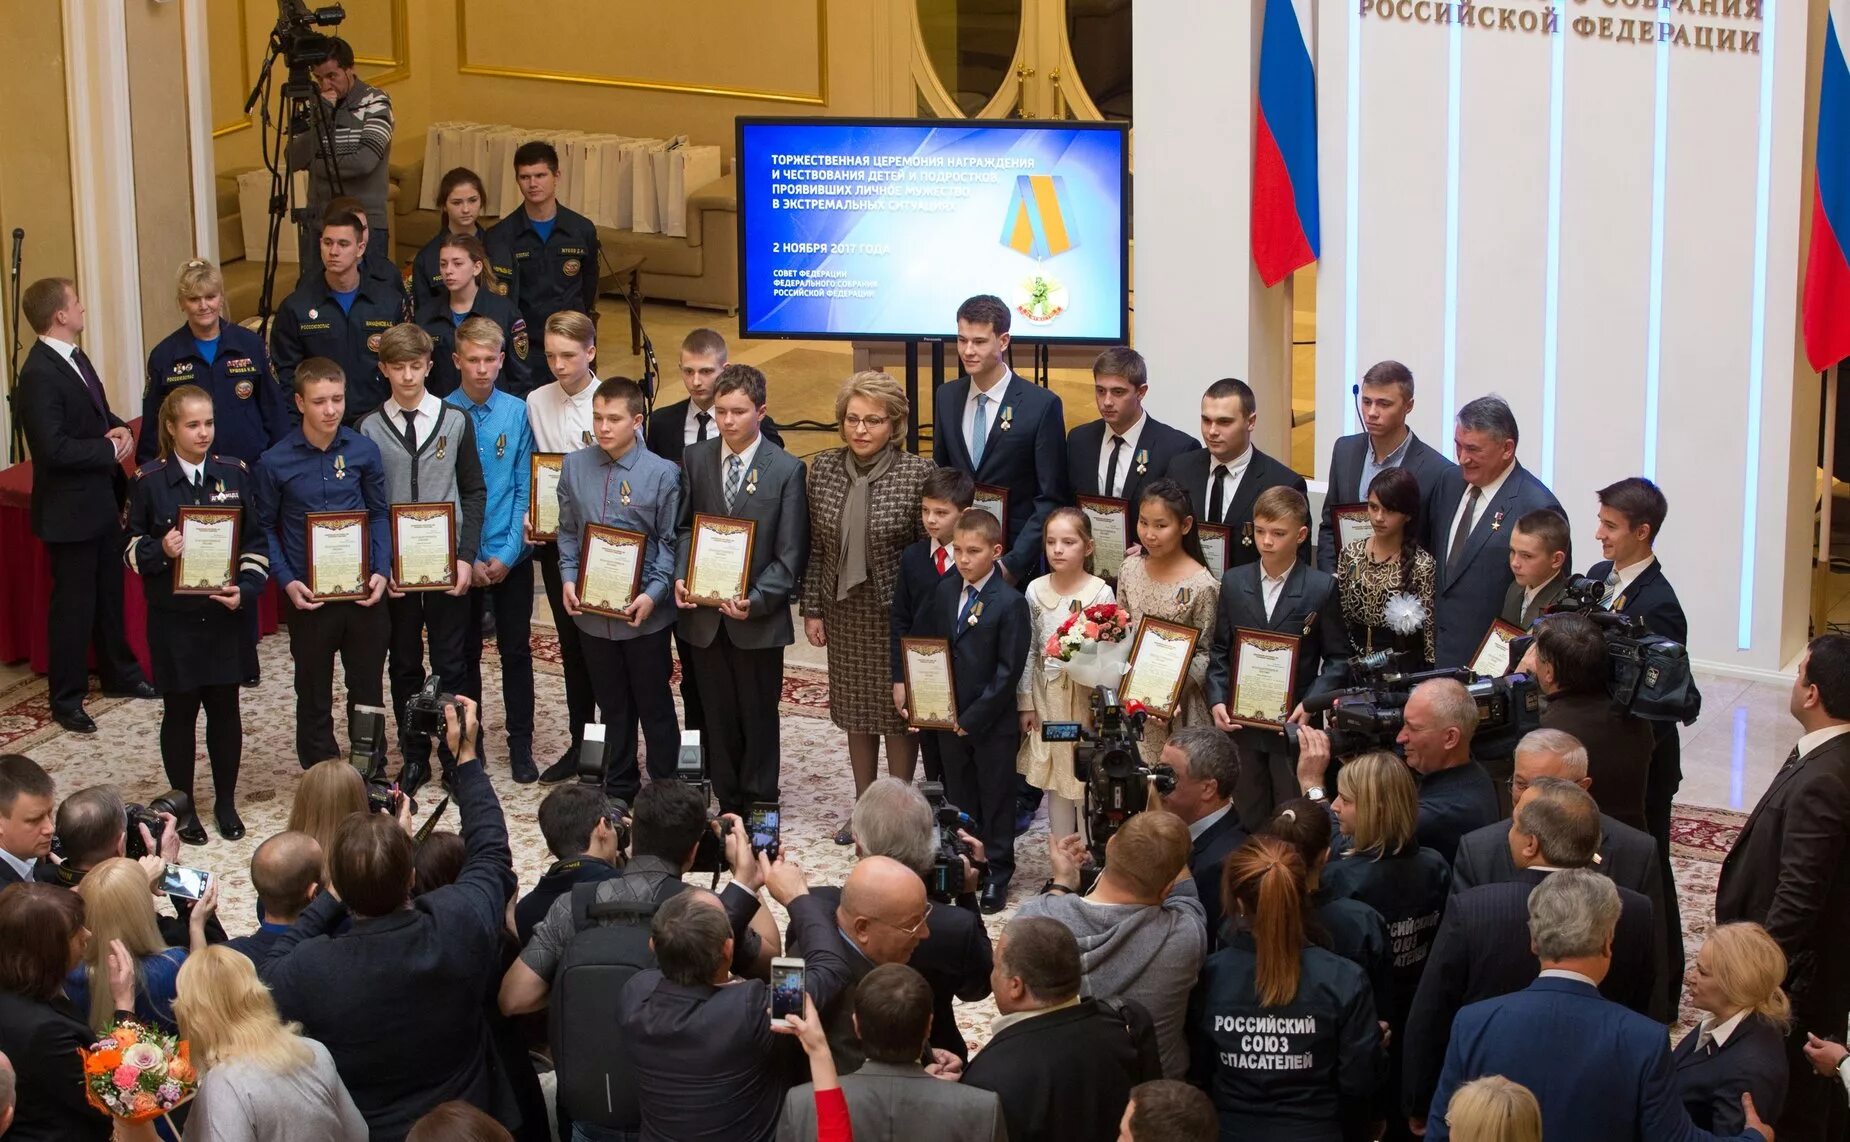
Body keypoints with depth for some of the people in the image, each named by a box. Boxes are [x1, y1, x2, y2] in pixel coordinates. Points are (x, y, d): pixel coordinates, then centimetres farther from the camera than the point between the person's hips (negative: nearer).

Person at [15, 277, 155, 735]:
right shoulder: (39, 375, -23)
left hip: (101, 499, 9)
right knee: (74, 603, 1)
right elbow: (54, 448, -28)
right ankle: (66, 698, 13)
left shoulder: (74, 358, 7)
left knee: (110, 591, 22)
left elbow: (99, 413, 19)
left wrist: (120, 429, -3)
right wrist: (109, 448, -18)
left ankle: (118, 674, 38)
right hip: (70, 509, -9)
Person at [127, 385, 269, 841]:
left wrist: (245, 589, -8)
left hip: (225, 614, 2)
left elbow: (256, 542, 6)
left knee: (225, 706, 8)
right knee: (180, 709, 6)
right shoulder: (149, 481, -4)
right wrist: (161, 551, -20)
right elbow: (131, 549, 1)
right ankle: (183, 807, 19)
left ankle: (226, 801, 22)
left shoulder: (234, 473, 2)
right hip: (173, 618, -2)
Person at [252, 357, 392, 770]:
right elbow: (266, 528, 1)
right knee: (314, 697, 10)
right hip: (309, 596, -1)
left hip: (363, 592, 1)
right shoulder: (275, 462, -7)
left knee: (368, 690, 11)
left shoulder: (364, 451, -3)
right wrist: (287, 581, -10)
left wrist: (381, 570, -5)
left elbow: (379, 514, 6)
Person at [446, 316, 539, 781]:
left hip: (511, 557, 0)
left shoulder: (518, 412, -5)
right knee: (464, 653, 11)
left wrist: (507, 554, -10)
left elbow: (526, 489, -3)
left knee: (516, 651, 7)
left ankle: (520, 744, 18)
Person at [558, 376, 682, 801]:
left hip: (644, 614, -3)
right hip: (592, 608, 4)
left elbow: (670, 542, -6)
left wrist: (653, 594, -15)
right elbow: (567, 531, 9)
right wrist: (568, 578, -4)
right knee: (613, 707, 17)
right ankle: (619, 788, 30)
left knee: (654, 708, 8)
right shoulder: (575, 466, 1)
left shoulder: (661, 473, -10)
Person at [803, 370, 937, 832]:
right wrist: (812, 609, 3)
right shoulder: (823, 468, -1)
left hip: (896, 614, -4)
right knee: (855, 711, 15)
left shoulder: (919, 473, -13)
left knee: (898, 711, 7)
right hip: (844, 612, 4)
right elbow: (815, 546, 4)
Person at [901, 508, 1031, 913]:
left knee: (996, 799, 8)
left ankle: (996, 876, 19)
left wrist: (973, 717, -17)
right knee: (959, 796, 18)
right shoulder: (943, 591, 2)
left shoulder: (1010, 603, -17)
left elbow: (1009, 670, -17)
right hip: (948, 716, 6)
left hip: (992, 723, -6)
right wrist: (902, 681, -1)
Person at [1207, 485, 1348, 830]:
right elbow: (1220, 650, 8)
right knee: (1248, 820, 11)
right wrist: (1216, 701, -5)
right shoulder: (1234, 582, 4)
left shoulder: (1321, 588, -5)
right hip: (1241, 721, 3)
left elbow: (1337, 657, -2)